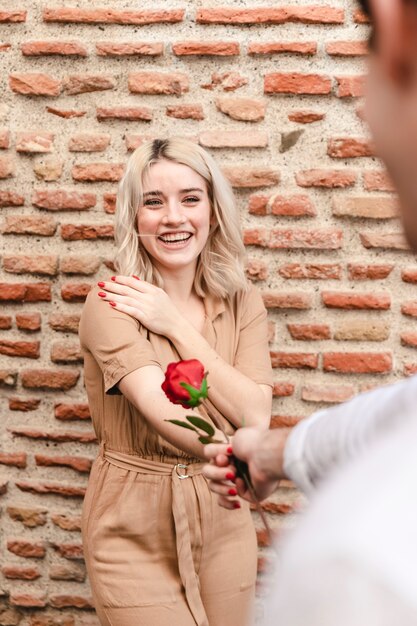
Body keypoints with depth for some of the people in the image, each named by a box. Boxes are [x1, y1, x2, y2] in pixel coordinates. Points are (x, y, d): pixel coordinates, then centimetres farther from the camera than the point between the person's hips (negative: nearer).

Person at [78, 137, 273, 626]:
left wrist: (176, 326, -15)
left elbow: (256, 416, -12)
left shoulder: (242, 303, 1)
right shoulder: (110, 304, -13)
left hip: (223, 522, 4)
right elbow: (164, 413, -24)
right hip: (135, 532, -4)